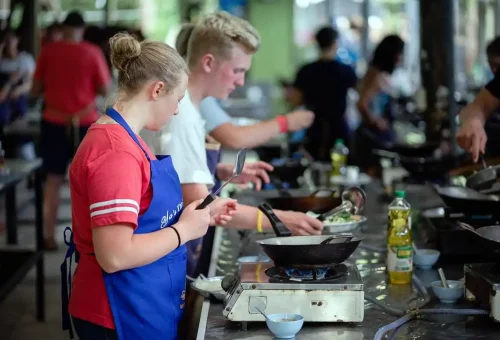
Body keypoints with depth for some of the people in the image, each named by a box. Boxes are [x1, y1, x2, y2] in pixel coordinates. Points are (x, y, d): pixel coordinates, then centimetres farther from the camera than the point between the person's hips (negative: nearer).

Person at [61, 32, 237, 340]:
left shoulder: (125, 138, 9)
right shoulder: (116, 152, -22)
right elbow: (115, 255, -27)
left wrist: (200, 216, 7)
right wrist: (184, 230, -16)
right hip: (124, 314, -10)